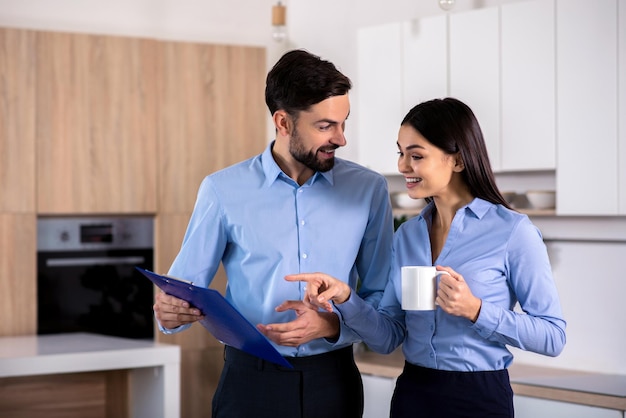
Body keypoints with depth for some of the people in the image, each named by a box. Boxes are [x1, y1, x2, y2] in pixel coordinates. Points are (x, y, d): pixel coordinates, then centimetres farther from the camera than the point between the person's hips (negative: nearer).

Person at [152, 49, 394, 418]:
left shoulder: (369, 189, 0)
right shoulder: (223, 190, -4)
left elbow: (382, 297, 1)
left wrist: (331, 325, -17)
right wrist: (171, 311, -22)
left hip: (333, 381, 1)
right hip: (250, 379, -1)